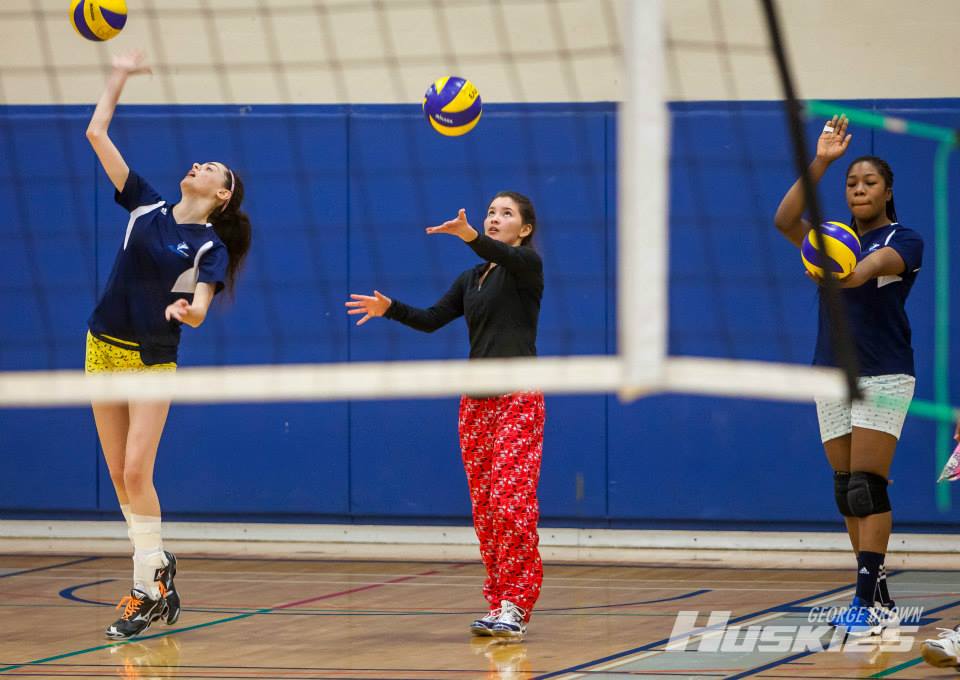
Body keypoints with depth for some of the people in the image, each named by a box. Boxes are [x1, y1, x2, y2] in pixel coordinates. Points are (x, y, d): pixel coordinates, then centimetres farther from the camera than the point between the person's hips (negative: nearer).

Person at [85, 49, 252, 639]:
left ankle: (148, 590, -7)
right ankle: (157, 565, 19)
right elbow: (97, 134, 6)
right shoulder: (147, 206, 6)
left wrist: (187, 309, -41)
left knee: (136, 471, -12)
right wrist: (119, 78, 6)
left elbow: (199, 310, -18)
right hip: (104, 348, 5)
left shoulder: (211, 247, -4)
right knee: (121, 474, 6)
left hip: (153, 359, -5)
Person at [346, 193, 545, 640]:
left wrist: (469, 236, -43)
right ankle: (498, 605, 5)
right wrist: (390, 309, -2)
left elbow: (504, 256, -23)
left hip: (518, 398, -7)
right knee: (484, 508, 2)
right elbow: (432, 319, 16)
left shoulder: (527, 265, -1)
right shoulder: (471, 280, 20)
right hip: (476, 400, 7)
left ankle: (515, 607, -16)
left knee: (511, 500, -15)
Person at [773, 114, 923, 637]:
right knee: (846, 490, 4)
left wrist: (853, 274, -50)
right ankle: (875, 597, 10)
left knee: (866, 487, -13)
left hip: (883, 376, -5)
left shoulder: (903, 240, -3)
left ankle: (871, 600, -15)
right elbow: (785, 220, -7)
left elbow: (879, 262, -27)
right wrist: (819, 162, -14)